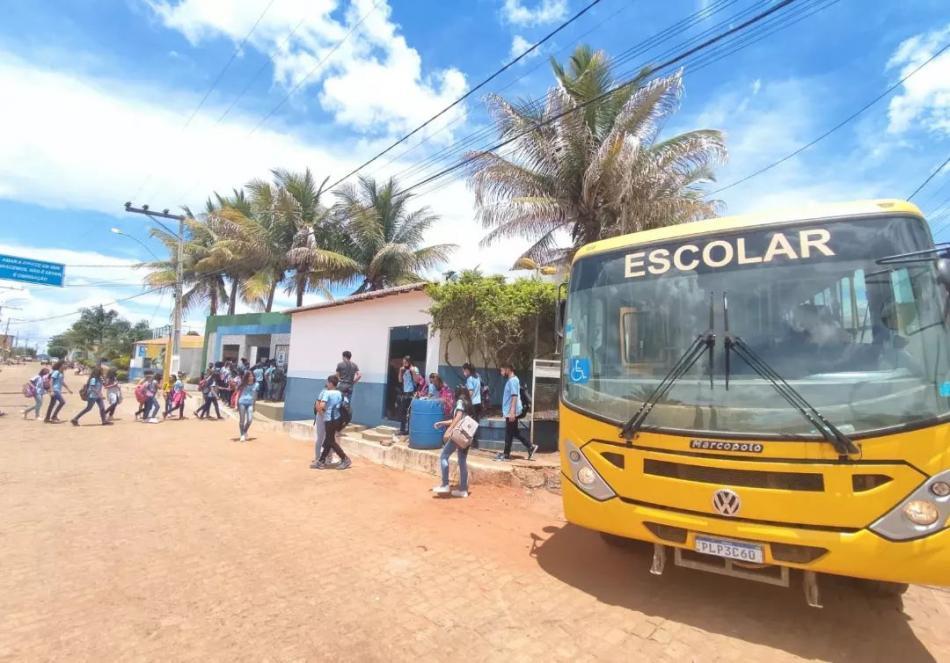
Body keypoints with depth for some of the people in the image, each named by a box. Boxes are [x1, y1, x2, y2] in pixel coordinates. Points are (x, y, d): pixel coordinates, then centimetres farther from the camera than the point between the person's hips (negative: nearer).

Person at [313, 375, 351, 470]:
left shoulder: (327, 392, -12)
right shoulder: (340, 393, 9)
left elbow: (322, 405, -22)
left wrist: (321, 411, -3)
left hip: (330, 419, -7)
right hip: (337, 419, 7)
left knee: (331, 441, 2)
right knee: (328, 441, 13)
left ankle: (345, 459, 4)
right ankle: (321, 461, 19)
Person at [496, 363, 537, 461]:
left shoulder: (513, 380, -16)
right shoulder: (510, 380, 15)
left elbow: (514, 396, -23)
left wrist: (512, 412, -27)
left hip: (511, 412, -10)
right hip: (509, 412, 10)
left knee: (509, 433, 0)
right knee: (514, 432, 14)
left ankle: (506, 454, 10)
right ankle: (530, 447, 18)